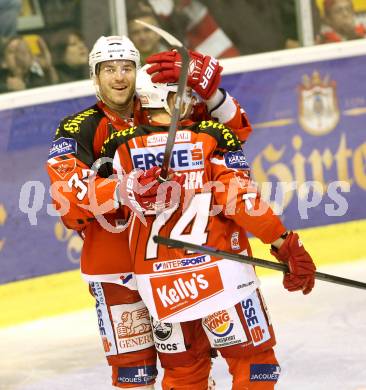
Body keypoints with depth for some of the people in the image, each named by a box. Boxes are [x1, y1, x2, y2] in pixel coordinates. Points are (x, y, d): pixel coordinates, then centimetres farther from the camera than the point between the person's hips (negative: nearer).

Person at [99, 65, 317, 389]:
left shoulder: (121, 146, 2)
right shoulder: (212, 137, -4)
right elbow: (241, 198, -11)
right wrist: (285, 243, -10)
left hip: (157, 280, 4)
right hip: (218, 271, -4)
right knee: (253, 357, 7)